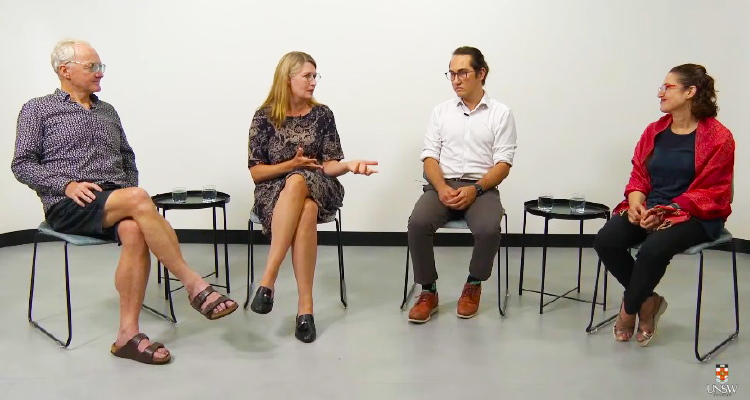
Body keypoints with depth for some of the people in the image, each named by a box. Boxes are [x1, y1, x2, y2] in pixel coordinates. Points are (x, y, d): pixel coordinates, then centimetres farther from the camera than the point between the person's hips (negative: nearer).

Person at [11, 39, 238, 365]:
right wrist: (67, 184, -13)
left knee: (134, 232, -34)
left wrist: (129, 193, 5)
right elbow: (22, 165, 3)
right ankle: (194, 285, -30)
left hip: (116, 200, 4)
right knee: (138, 198, -34)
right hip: (68, 206, -4)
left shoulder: (108, 112, 23)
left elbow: (128, 160, 25)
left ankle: (128, 334, -30)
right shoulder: (37, 110, 11)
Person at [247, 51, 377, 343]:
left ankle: (268, 280, -36)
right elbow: (255, 172, 2)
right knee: (305, 213, -36)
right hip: (274, 193, -1)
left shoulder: (322, 114, 5)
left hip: (317, 188, 1)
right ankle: (305, 304, -33)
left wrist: (350, 165, -19)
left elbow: (329, 165, 2)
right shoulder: (265, 117, 2)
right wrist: (292, 164, -10)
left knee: (297, 183, -36)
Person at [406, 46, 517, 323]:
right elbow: (430, 157, 7)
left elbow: (503, 164, 0)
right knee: (418, 223, -28)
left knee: (489, 229, -32)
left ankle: (474, 286, -3)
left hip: (481, 187, -1)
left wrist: (474, 189, -17)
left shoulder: (501, 113, 6)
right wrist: (442, 187, -13)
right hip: (442, 185, 2)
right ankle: (428, 292, -10)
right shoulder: (441, 111, 14)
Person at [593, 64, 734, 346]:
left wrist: (667, 212, -20)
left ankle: (628, 311, -6)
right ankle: (648, 302, 1)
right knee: (606, 241, -22)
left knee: (654, 249, -35)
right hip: (647, 209, 5)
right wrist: (636, 204, -10)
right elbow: (639, 175, 11)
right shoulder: (654, 131, 11)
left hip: (694, 216, -5)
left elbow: (710, 192, -9)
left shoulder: (718, 137, -5)